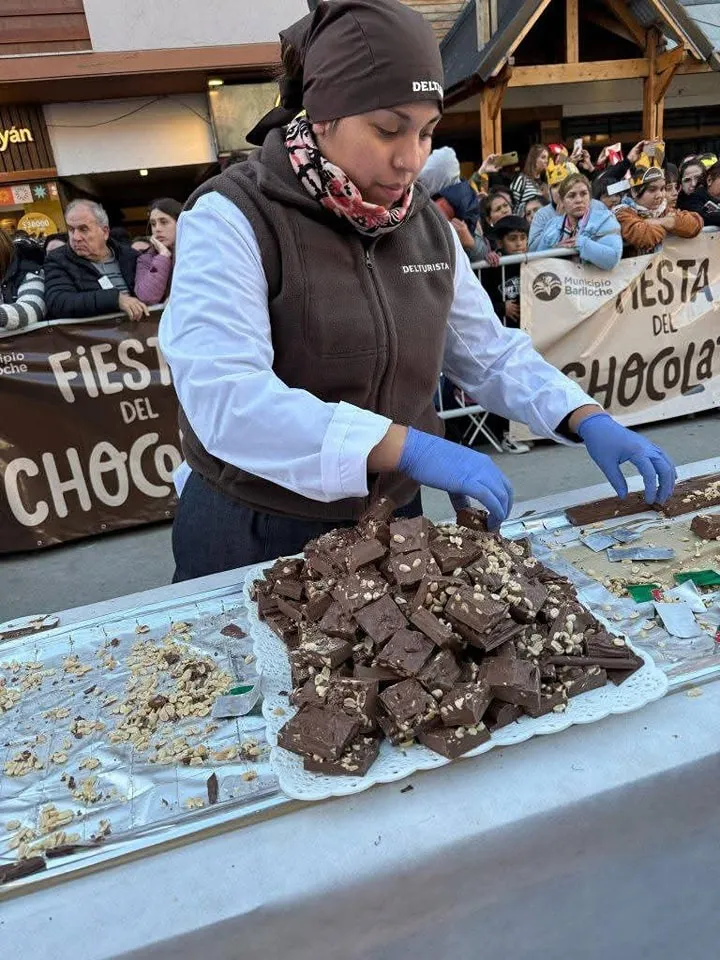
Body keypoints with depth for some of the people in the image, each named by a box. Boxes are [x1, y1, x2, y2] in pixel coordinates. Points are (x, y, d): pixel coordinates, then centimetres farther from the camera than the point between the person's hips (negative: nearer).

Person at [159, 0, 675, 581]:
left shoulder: (427, 226, 2)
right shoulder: (231, 220, -16)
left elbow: (490, 353, 8)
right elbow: (225, 400, -30)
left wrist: (589, 420, -7)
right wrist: (412, 449, -35)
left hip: (392, 523, 5)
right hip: (253, 538, -4)